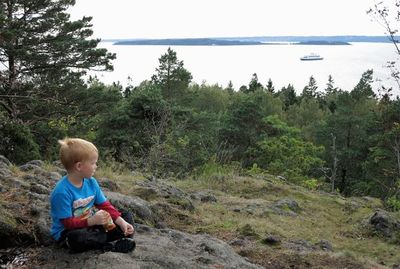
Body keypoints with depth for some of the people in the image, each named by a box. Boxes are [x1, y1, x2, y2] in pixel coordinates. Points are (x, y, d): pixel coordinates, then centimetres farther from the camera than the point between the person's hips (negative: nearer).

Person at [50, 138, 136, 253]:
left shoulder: (91, 182, -3)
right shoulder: (62, 192, -25)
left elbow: (105, 205, -1)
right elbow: (68, 223, -23)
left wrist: (121, 222, -13)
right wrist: (92, 221, -33)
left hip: (91, 223, 7)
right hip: (68, 231, -7)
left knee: (127, 216, 5)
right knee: (77, 238, -42)